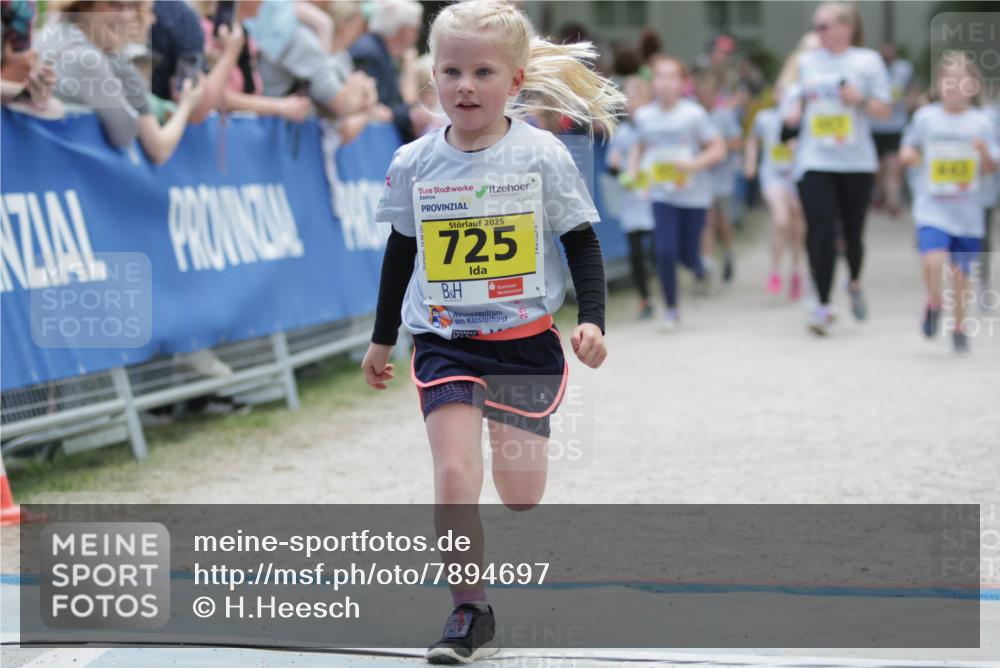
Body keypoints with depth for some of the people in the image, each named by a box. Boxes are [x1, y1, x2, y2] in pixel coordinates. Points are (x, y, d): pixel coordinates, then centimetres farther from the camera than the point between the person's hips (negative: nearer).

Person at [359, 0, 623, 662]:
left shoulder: (542, 156, -7)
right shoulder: (414, 163, -2)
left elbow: (582, 242, 0)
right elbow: (401, 252, 11)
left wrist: (591, 319, -12)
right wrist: (382, 338, 16)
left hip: (526, 341, 0)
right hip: (445, 344, 1)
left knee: (520, 493, 7)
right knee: (455, 476, -15)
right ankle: (470, 613, -5)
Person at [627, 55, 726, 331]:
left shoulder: (694, 114, -12)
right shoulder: (644, 116, -3)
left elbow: (718, 149, -7)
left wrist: (693, 164, -22)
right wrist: (633, 171, -1)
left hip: (693, 194, -1)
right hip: (662, 194, 1)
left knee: (688, 254, 5)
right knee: (665, 252, -9)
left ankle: (699, 268, 44)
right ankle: (671, 309, 9)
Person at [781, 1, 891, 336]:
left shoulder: (868, 61, 1)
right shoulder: (806, 62, 9)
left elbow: (884, 110, 2)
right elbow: (794, 100, 18)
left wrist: (860, 100, -16)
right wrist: (793, 113, -4)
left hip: (856, 161, -1)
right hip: (814, 160, 1)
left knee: (853, 232, 7)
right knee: (821, 232, -10)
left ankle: (855, 283, 38)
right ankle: (822, 305, -6)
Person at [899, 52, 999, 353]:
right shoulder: (925, 117, 0)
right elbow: (907, 152, 12)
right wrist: (909, 155, -11)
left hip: (967, 211, 1)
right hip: (932, 206, -1)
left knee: (961, 271, 8)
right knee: (934, 260, -22)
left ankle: (959, 328, 29)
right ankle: (934, 304, 9)